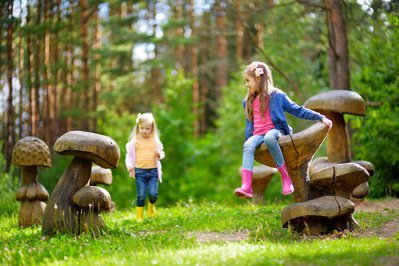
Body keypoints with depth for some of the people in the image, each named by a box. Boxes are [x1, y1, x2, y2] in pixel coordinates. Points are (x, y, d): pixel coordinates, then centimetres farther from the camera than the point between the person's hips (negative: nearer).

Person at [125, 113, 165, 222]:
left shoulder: (155, 141, 6)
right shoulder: (134, 141, 1)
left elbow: (161, 153, 13)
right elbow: (129, 155, 5)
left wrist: (159, 154, -11)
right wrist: (129, 166, -12)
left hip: (153, 171, 1)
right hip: (139, 172, -1)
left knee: (153, 194, -7)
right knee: (141, 195, -2)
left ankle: (151, 206, 27)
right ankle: (139, 217, 10)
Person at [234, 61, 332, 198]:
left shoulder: (277, 96, 6)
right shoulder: (249, 102, 21)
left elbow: (297, 110, 7)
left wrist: (321, 117, 2)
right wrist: (248, 138, 22)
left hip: (275, 131, -4)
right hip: (257, 135, 4)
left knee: (269, 137, -41)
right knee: (248, 145, -32)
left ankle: (286, 178, -32)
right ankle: (246, 187, -49)